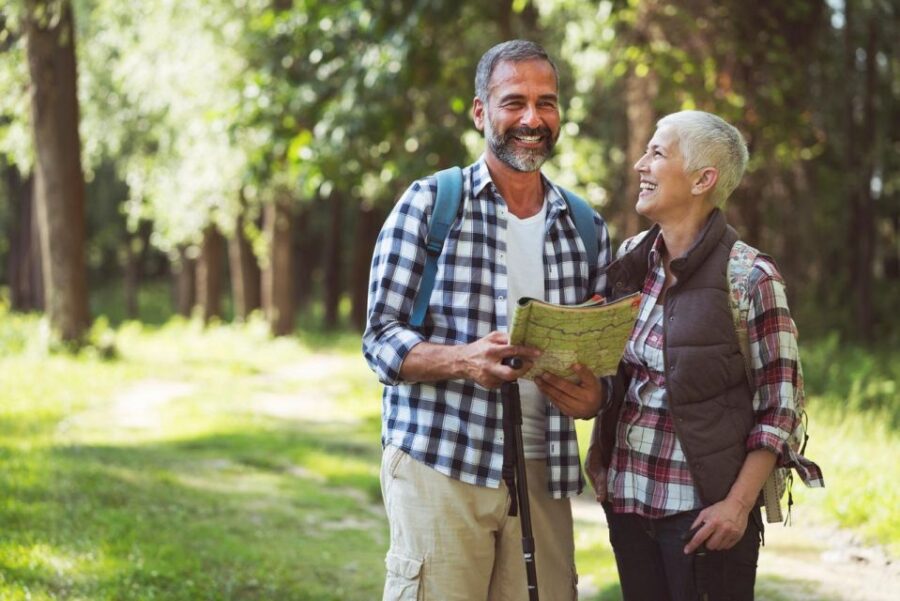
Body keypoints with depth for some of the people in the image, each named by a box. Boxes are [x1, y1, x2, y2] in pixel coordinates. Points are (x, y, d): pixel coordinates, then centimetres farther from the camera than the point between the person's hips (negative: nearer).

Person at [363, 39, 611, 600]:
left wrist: (595, 395, -7)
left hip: (543, 474, 4)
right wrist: (464, 360, -22)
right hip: (438, 465, -4)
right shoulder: (429, 203, 1)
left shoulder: (586, 227, 14)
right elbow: (381, 339, -3)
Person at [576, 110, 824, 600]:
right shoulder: (629, 259, 6)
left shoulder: (750, 278, -11)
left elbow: (777, 408, -9)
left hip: (704, 510, -5)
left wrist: (739, 505, -15)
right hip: (628, 498, 5)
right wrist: (600, 459, 3)